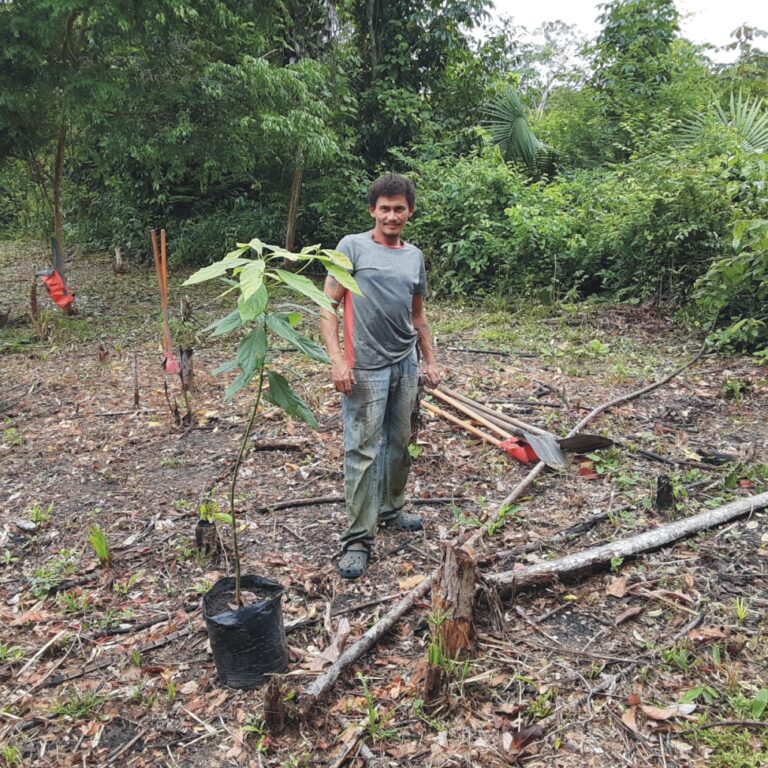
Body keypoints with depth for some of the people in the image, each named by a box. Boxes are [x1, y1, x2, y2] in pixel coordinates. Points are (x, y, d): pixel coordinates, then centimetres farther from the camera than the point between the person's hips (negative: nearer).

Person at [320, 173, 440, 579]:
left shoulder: (415, 256, 13)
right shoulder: (352, 247, -3)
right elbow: (328, 306, -7)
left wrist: (430, 360, 18)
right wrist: (337, 359, -16)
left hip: (406, 364, 6)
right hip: (366, 367, -5)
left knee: (399, 443, 15)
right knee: (363, 451, -4)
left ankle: (391, 508, 36)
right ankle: (358, 538, 5)